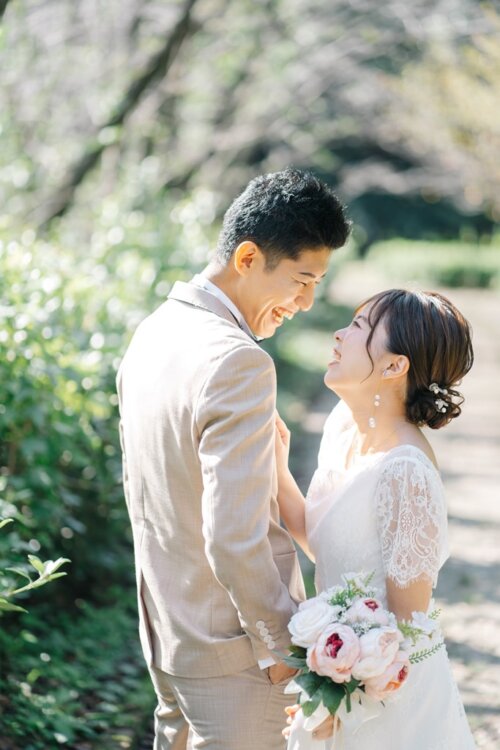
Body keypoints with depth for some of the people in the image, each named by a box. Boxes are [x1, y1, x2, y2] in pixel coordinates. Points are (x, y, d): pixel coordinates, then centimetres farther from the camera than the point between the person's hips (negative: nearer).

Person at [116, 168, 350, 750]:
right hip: (230, 644, -9)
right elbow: (235, 537, -28)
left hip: (165, 631, 9)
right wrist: (281, 643, -15)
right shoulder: (237, 362, -27)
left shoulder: (154, 331, 3)